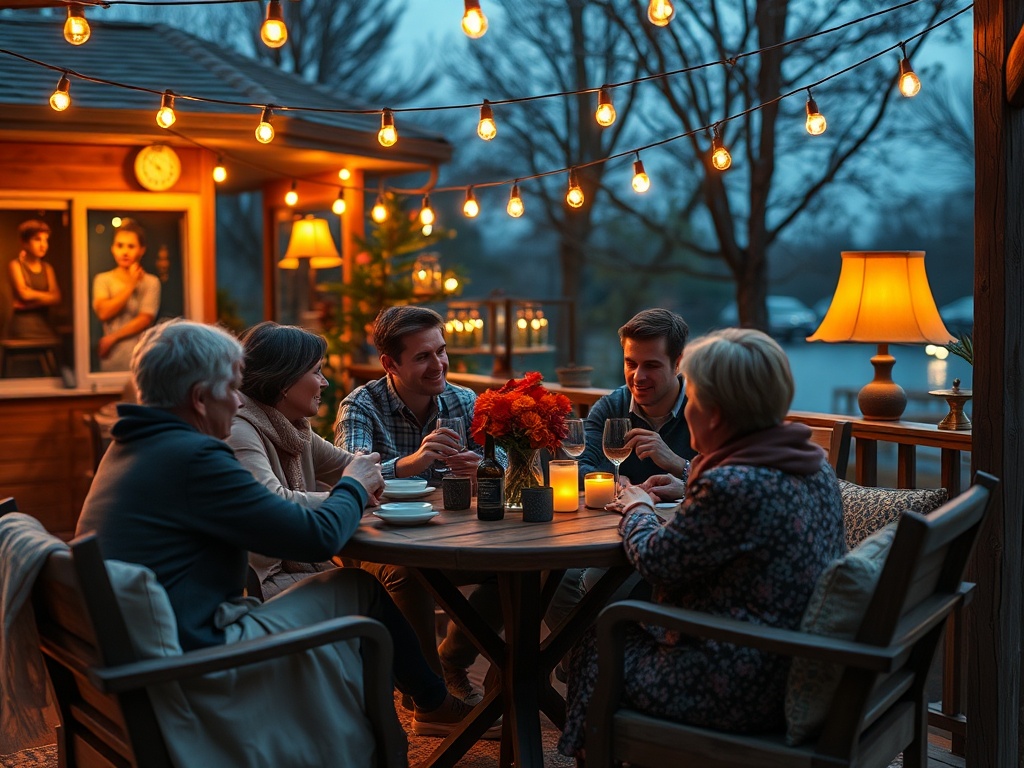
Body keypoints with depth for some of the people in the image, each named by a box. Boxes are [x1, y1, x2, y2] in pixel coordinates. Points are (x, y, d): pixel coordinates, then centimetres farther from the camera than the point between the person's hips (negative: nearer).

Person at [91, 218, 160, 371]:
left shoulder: (151, 282, -1)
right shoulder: (103, 279, 6)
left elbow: (145, 320, -7)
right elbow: (103, 313, -8)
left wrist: (112, 338, -9)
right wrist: (131, 285, -8)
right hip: (111, 358, 1)